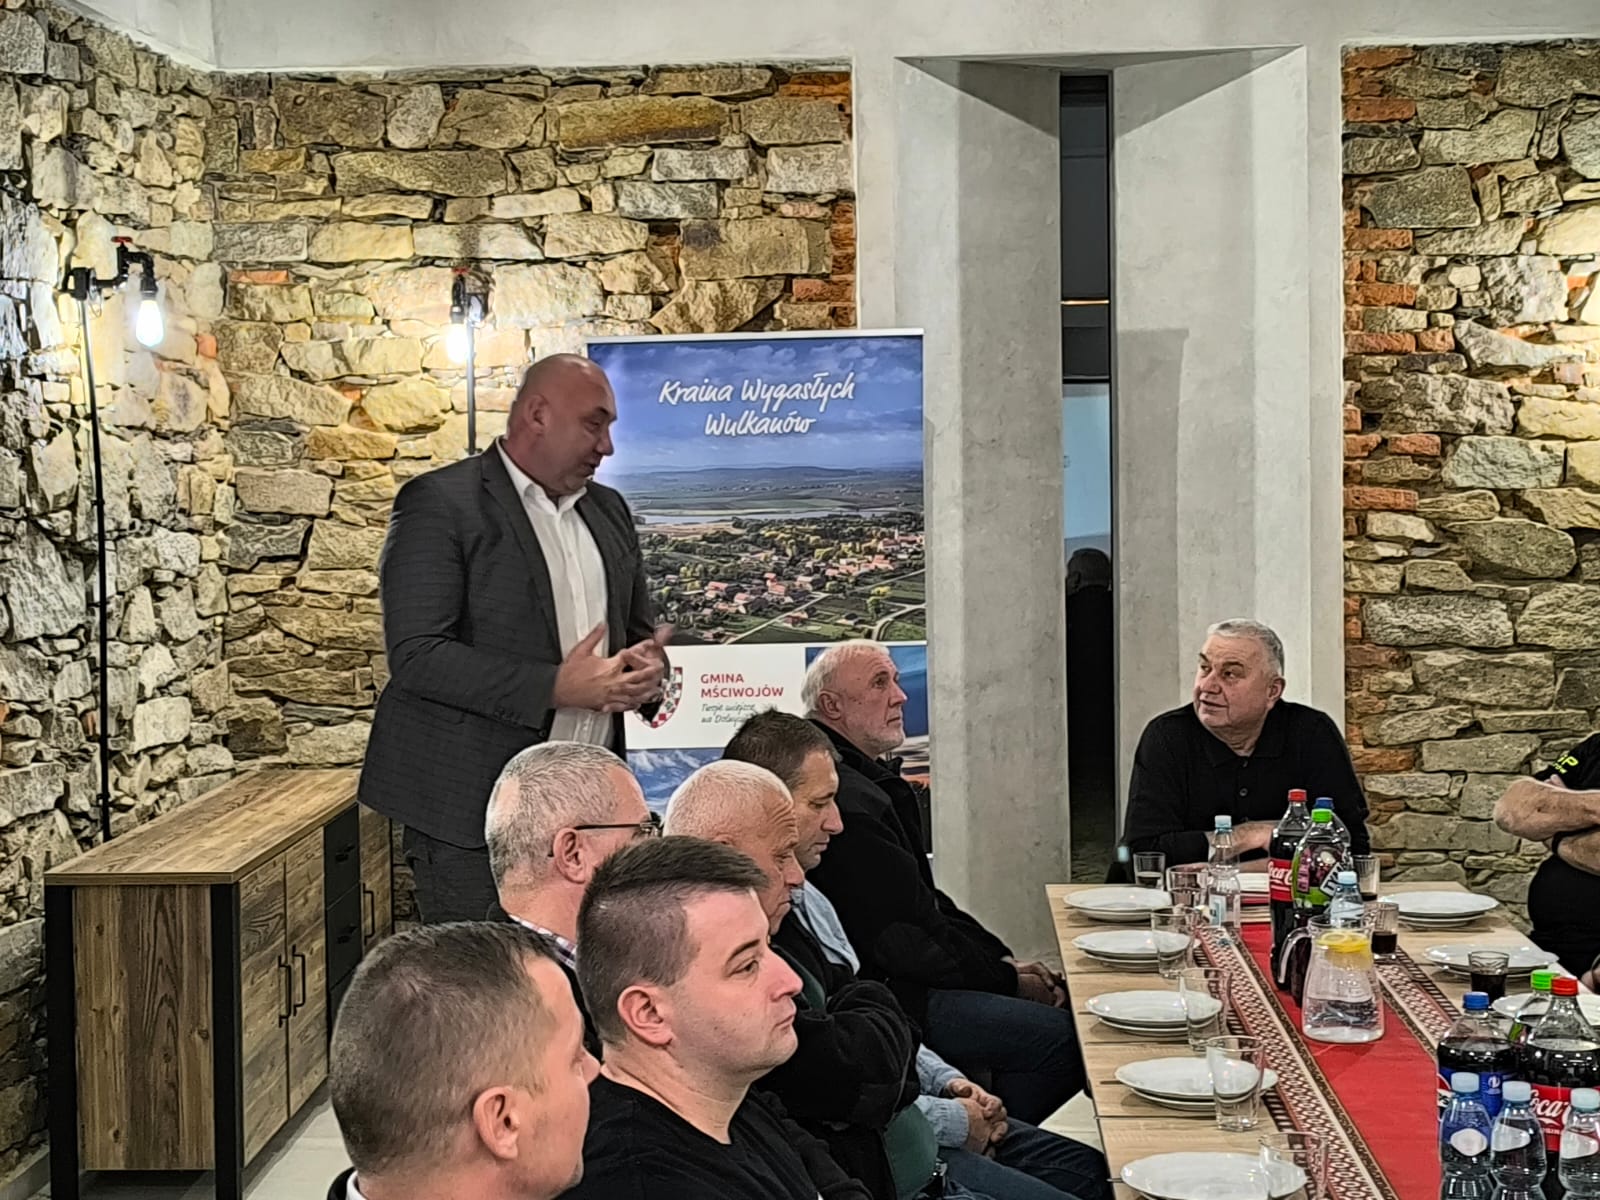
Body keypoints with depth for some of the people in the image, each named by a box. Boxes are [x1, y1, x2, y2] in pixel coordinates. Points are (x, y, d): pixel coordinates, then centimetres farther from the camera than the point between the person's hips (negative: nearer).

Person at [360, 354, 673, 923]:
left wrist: (648, 668, 0)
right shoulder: (439, 503, -6)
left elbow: (640, 634, 25)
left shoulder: (608, 511, 17)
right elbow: (415, 656, -14)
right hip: (472, 812, -6)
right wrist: (555, 687, -21)